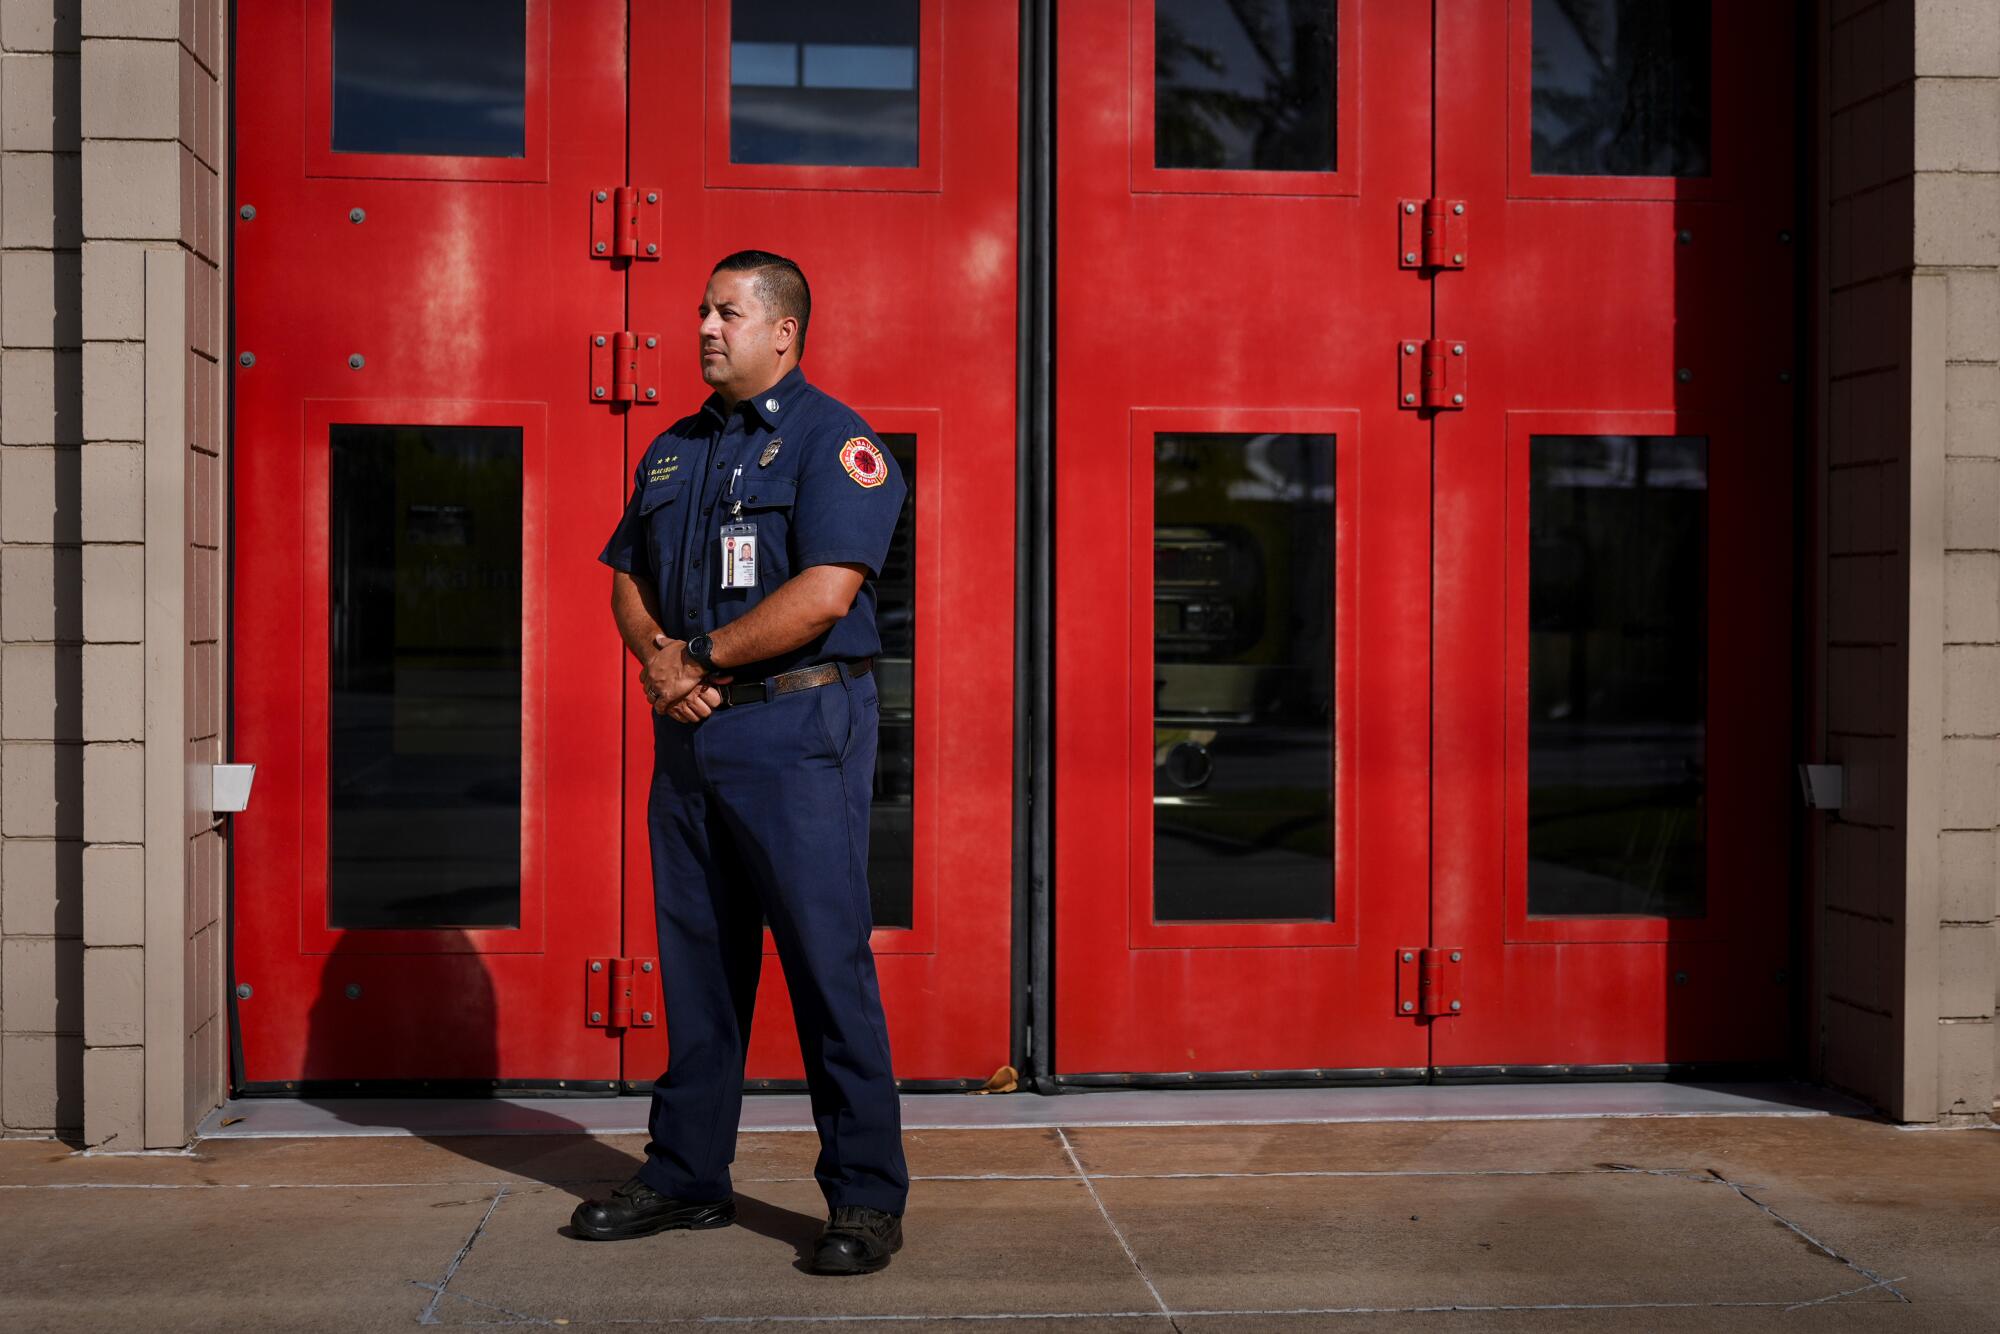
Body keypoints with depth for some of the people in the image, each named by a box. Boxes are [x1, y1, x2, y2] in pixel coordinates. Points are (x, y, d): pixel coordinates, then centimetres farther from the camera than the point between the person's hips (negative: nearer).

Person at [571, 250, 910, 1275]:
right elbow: (628, 576, 18)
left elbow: (824, 592, -18)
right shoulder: (673, 450, 17)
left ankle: (867, 1198, 1)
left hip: (795, 729, -7)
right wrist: (658, 656, -3)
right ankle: (687, 1177, 22)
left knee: (827, 959, -6)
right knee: (695, 958, 12)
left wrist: (703, 658, -11)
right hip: (689, 731, 7)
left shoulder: (831, 440, -6)